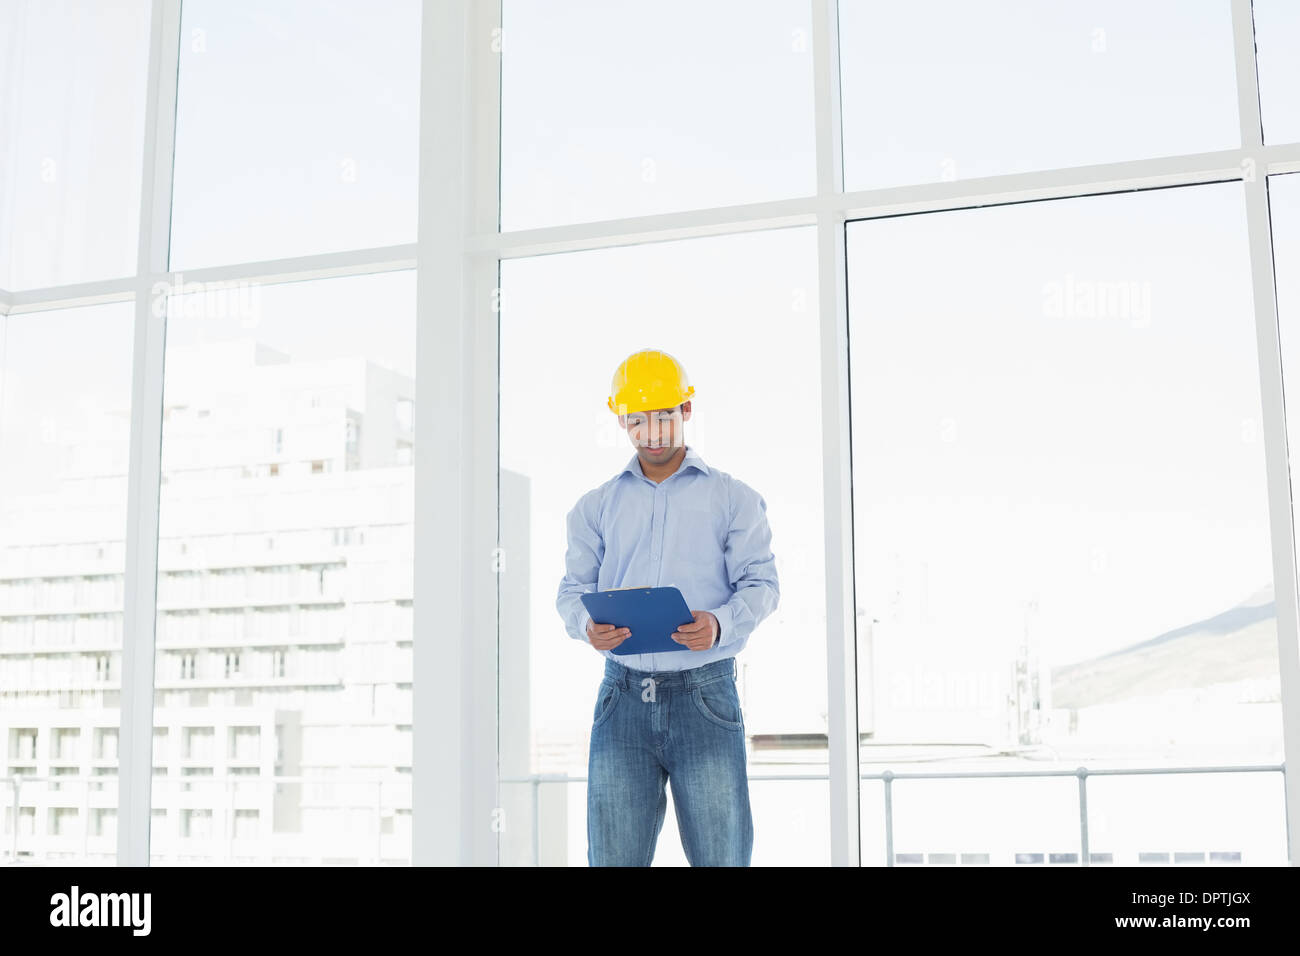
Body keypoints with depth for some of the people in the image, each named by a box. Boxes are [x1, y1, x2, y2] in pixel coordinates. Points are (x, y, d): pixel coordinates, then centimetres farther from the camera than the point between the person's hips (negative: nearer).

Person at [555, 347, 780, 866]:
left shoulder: (733, 498, 10)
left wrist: (721, 624, -18)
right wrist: (588, 625, -11)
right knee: (613, 856, 0)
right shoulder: (596, 506, 16)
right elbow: (573, 589, 13)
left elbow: (761, 583, 3)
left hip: (705, 694, -2)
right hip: (624, 695, 2)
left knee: (722, 856, -2)